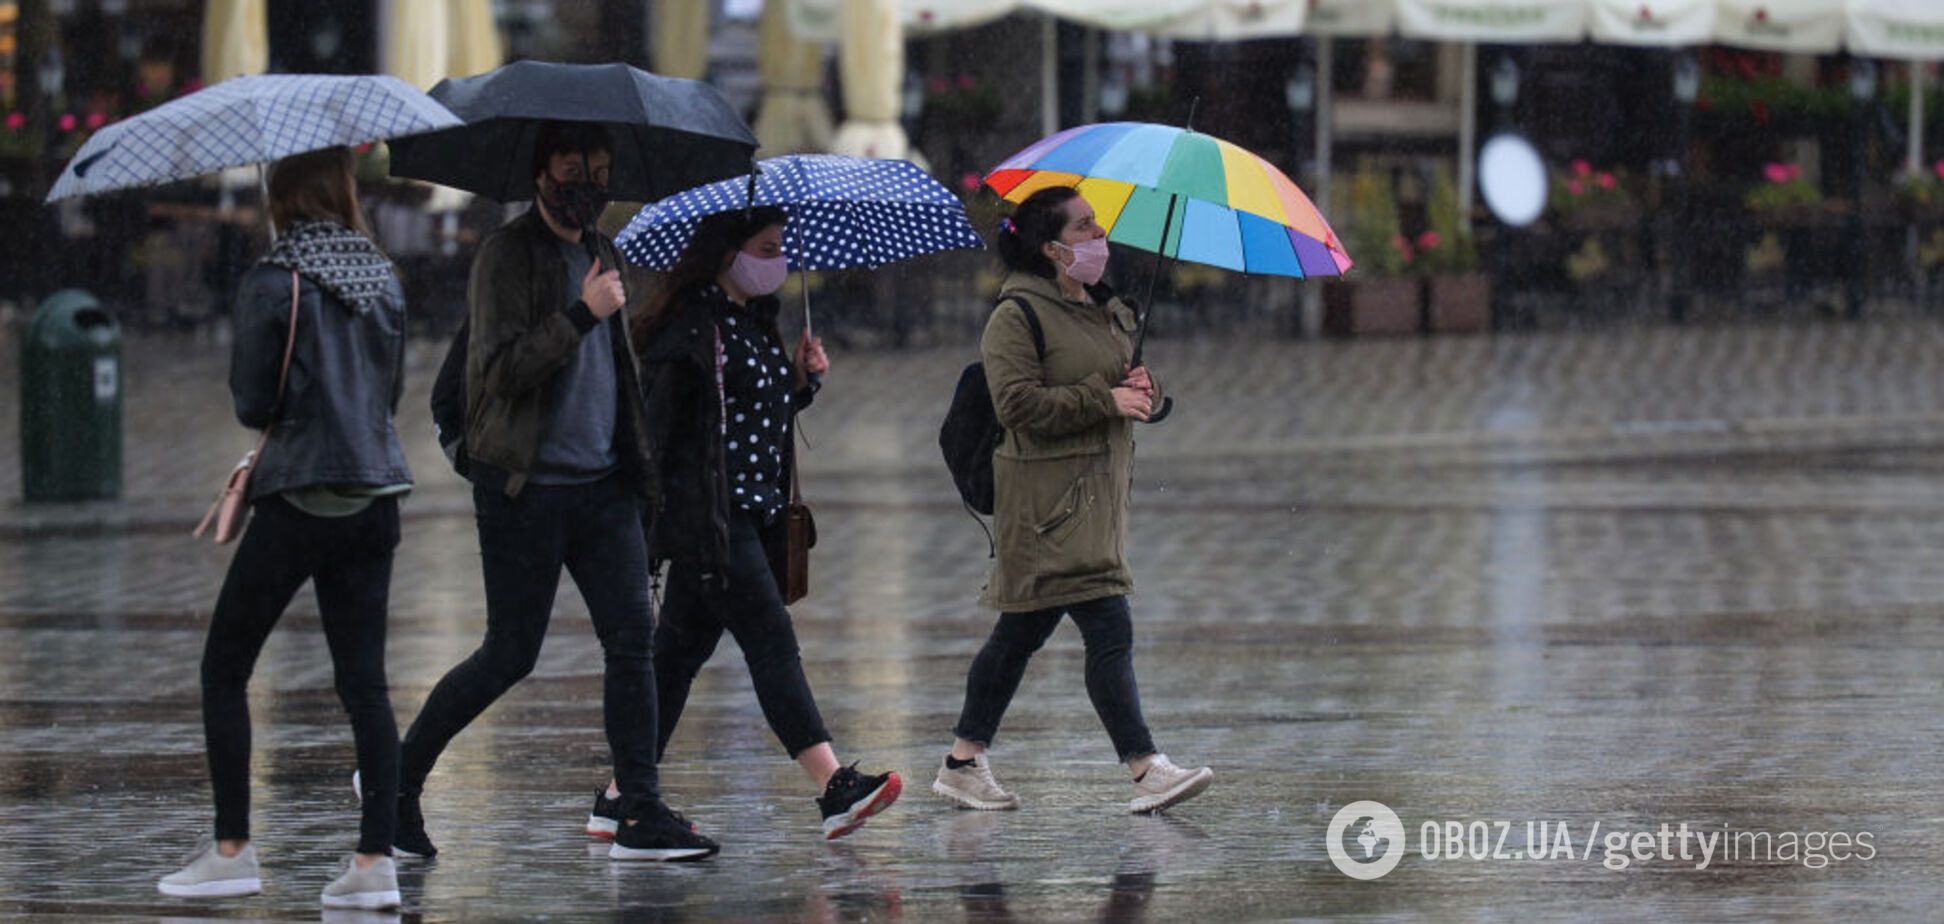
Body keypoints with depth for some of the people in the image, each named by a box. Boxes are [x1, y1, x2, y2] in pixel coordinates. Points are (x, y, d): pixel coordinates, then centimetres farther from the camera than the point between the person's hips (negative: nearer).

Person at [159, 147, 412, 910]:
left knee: (224, 672, 7)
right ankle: (375, 859, -2)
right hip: (374, 499, 5)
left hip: (298, 502, -5)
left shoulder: (273, 283, -10)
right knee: (364, 682, 4)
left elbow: (253, 403, -7)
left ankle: (232, 852, 4)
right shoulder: (383, 280, 7)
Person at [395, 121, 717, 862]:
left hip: (602, 484, 7)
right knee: (510, 655, -2)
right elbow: (500, 367, -18)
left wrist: (634, 462, 22)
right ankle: (395, 779, 13)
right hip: (525, 487, -7)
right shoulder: (506, 257, -7)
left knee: (632, 639, -4)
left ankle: (639, 814, -5)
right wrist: (581, 315, -23)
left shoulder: (603, 255, 16)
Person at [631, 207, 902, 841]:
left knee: (684, 648, 11)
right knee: (771, 643, -13)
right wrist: (653, 510, -19)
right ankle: (834, 788, -18)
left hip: (753, 513, 10)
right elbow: (660, 423, -15)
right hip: (707, 518, -10)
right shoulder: (691, 326, -13)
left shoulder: (755, 319, 16)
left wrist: (802, 379, 7)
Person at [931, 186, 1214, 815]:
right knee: (1109, 631, -14)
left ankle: (964, 763, 20)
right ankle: (1146, 771, -15)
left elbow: (1130, 388, 25)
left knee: (1023, 632, 13)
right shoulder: (1018, 316, -10)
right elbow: (1018, 403, -18)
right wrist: (1105, 399, -18)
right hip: (1047, 497, -9)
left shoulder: (1110, 312, 18)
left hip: (1100, 491, 9)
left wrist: (1145, 390, 1)